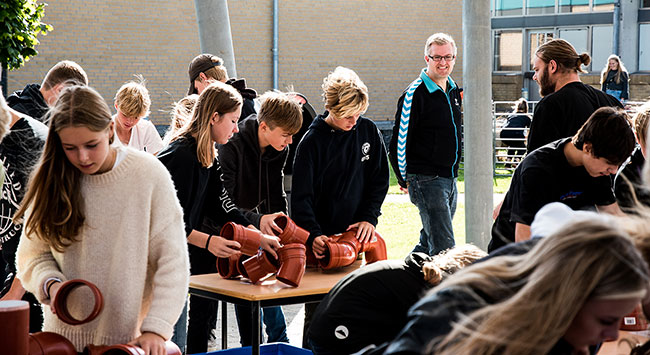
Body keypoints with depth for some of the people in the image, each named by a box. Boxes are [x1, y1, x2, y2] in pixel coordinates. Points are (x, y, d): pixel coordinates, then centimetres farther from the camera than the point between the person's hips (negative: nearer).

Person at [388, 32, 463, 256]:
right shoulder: (415, 93, -12)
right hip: (426, 180, -8)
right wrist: (404, 178, -5)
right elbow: (400, 139, -10)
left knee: (429, 242, 16)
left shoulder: (454, 90, 12)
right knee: (444, 247, -13)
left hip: (449, 178, 8)